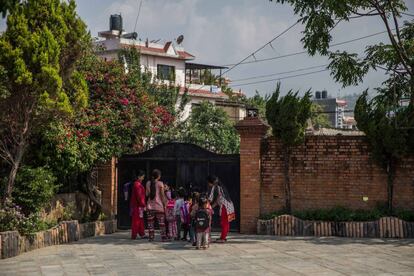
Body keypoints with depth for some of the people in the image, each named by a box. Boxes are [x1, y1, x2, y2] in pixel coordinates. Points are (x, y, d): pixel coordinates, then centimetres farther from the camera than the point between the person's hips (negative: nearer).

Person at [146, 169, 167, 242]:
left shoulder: (148, 183, 4)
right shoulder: (160, 183, -5)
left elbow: (147, 194, 4)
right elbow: (162, 195, -5)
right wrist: (164, 204, 2)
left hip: (150, 205, 3)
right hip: (159, 206, -3)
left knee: (150, 222, 6)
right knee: (161, 222, 1)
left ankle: (151, 237, 4)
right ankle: (163, 237, -1)